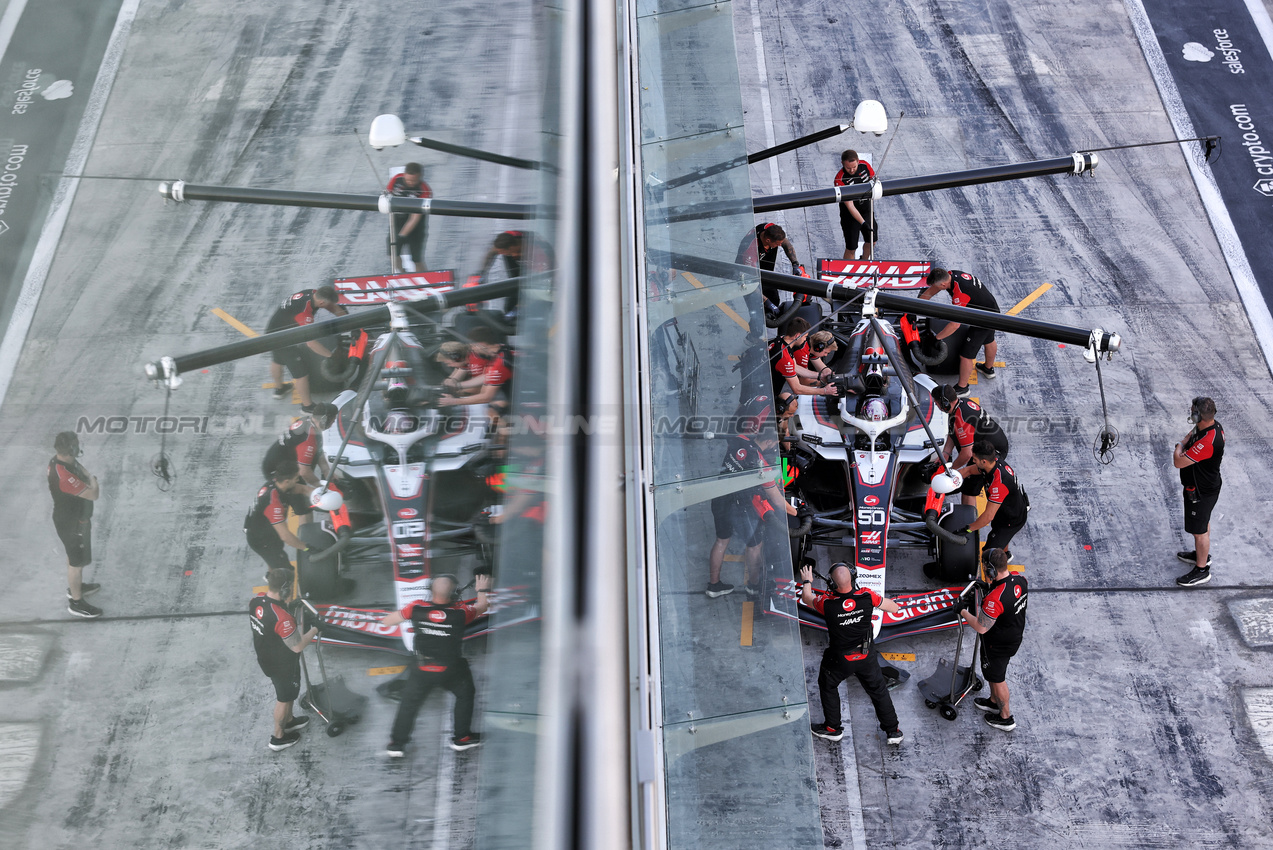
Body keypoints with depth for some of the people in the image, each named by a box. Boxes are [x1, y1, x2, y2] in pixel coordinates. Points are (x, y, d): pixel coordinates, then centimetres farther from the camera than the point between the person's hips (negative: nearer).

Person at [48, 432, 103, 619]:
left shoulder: (59, 461, -8)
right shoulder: (64, 476, -38)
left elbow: (82, 471, 12)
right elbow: (93, 495, -31)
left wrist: (90, 480, -7)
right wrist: (94, 483, -11)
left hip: (74, 517, 10)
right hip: (72, 523, -10)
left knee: (74, 555, 29)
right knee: (77, 561, 7)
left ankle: (75, 586, 50)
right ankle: (76, 602, 24)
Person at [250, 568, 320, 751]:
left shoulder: (255, 600, -17)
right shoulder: (282, 618, -40)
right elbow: (298, 646, -28)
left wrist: (289, 607, 4)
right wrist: (315, 630, -15)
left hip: (264, 658, 7)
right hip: (283, 665, -7)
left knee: (286, 692, 31)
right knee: (284, 698, 19)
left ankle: (289, 720, 54)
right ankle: (278, 737, 40)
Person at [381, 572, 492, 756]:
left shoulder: (416, 608, -18)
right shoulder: (460, 612, -20)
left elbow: (388, 621, -5)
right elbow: (481, 607, 1)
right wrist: (482, 590, 20)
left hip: (422, 670, 1)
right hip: (451, 670, -1)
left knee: (409, 703, 20)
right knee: (465, 694, 23)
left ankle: (396, 744, 27)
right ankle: (461, 737, 28)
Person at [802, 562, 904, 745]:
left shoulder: (827, 603, -27)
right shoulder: (867, 596, -23)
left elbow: (806, 598, -4)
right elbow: (894, 608, -7)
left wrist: (807, 582, 17)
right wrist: (876, 599, 9)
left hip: (840, 659, -2)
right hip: (867, 657, 2)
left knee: (828, 687, 24)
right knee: (878, 690, 22)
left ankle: (833, 728, 36)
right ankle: (893, 731, 35)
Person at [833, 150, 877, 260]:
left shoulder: (865, 165, -13)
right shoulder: (840, 179, -28)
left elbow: (874, 180, 10)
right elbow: (849, 205, -31)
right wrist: (863, 223, -37)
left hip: (867, 210, 5)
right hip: (850, 215, -5)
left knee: (871, 241, 17)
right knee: (851, 248, -5)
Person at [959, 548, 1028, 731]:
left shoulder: (995, 598, -40)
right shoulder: (1020, 579, -14)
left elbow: (981, 627, -30)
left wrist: (963, 612, -17)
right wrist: (991, 586, 1)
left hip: (998, 646, -8)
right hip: (1015, 638, 8)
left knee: (997, 679, 17)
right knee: (993, 673, 30)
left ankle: (1006, 718, 37)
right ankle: (994, 702, 53)